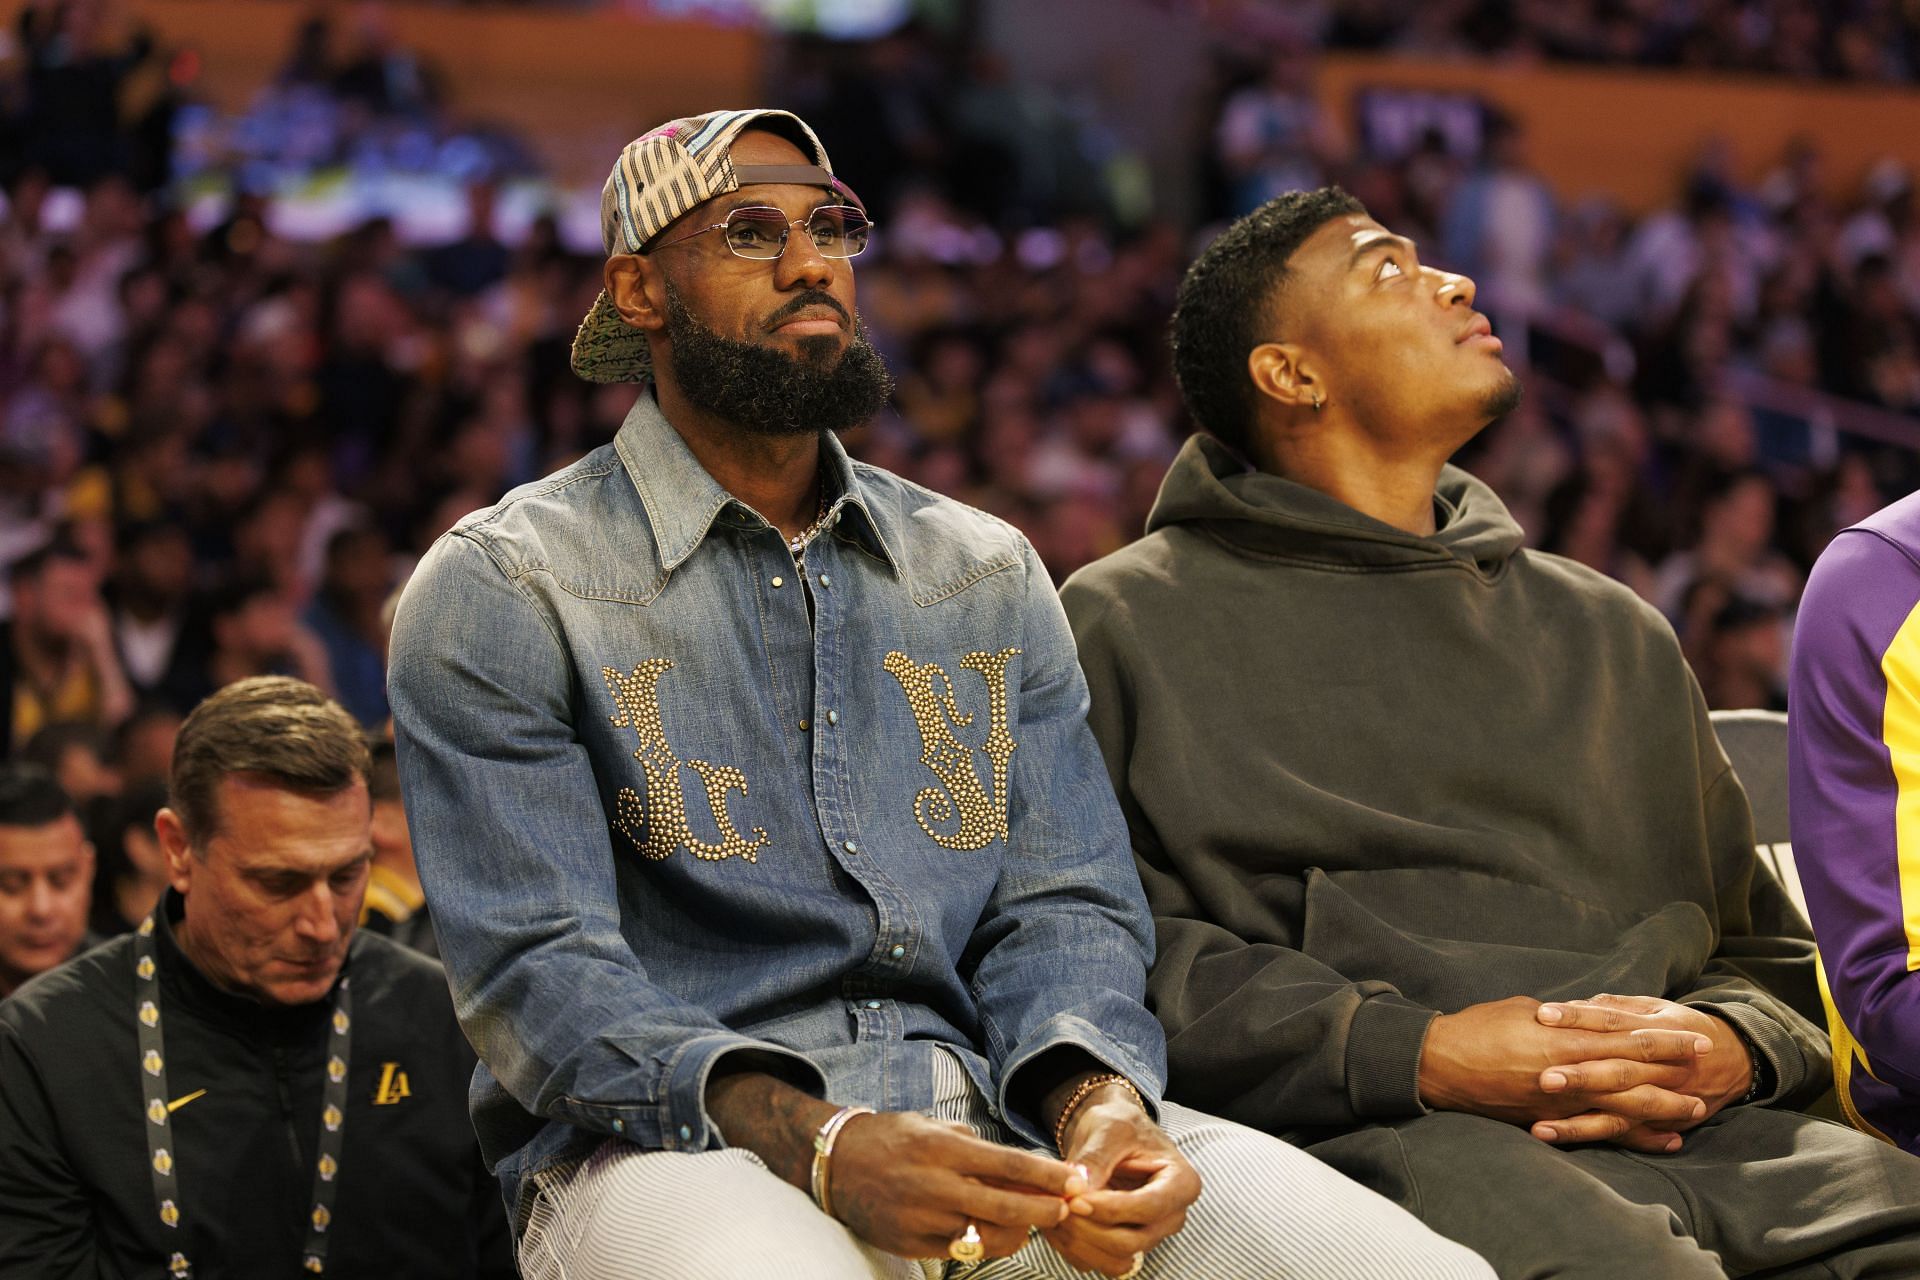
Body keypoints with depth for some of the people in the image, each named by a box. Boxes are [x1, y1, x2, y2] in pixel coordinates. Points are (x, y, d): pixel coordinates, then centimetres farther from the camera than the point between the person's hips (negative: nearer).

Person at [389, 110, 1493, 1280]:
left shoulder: (989, 572, 19)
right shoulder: (501, 590, 3)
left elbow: (1063, 902, 13)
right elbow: (538, 970, -7)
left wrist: (1095, 1100, -12)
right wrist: (815, 1141, -24)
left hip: (990, 1124, 4)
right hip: (676, 1143, -4)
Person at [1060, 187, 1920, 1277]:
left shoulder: (1612, 632, 29)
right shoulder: (1132, 623, 14)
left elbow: (1769, 948, 27)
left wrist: (1730, 1050, 0)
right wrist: (1414, 1053, -11)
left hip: (1694, 1134, 5)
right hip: (1373, 1136, -5)